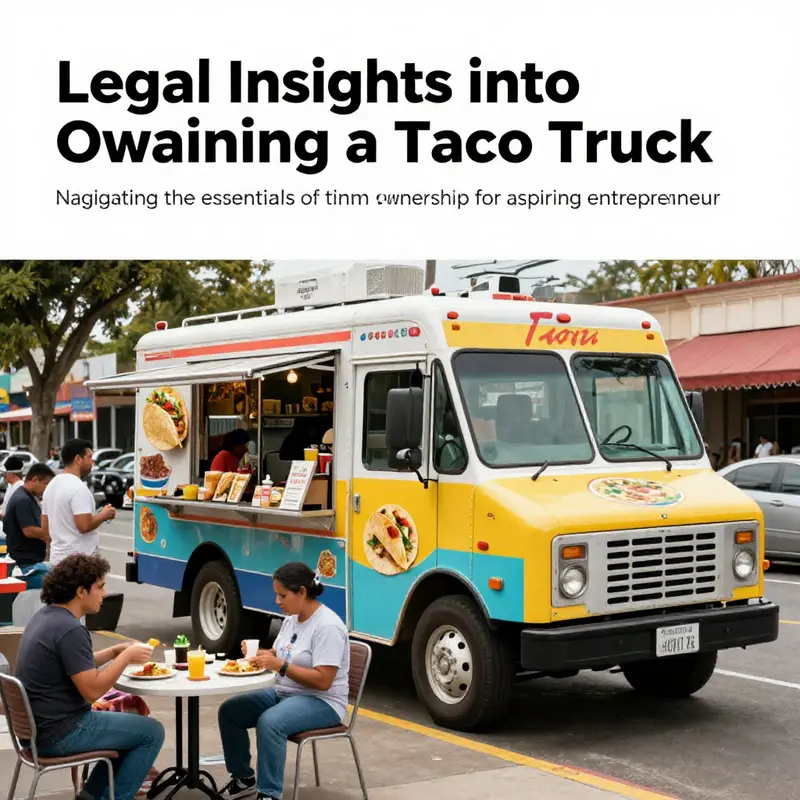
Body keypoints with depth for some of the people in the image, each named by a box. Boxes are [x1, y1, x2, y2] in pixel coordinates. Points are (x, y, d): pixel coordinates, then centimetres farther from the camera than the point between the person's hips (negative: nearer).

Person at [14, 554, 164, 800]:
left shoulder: (45, 616, 7)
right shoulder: (69, 629, -23)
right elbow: (93, 690, -25)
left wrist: (116, 651, 8)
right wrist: (127, 657, -13)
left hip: (41, 724, 10)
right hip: (59, 732, -10)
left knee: (133, 724, 24)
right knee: (152, 732, -2)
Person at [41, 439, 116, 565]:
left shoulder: (52, 485, 13)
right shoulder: (78, 487, -16)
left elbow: (45, 526, 17)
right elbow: (84, 526, -23)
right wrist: (104, 515, -6)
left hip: (57, 557, 10)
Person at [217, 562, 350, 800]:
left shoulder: (327, 626, -22)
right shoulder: (291, 619, 7)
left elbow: (323, 681, -26)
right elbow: (277, 655, 17)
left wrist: (280, 666, -29)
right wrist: (258, 653, -6)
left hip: (322, 702, -10)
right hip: (284, 693, 10)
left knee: (269, 722, -35)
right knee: (229, 710, 1)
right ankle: (244, 779, 13)